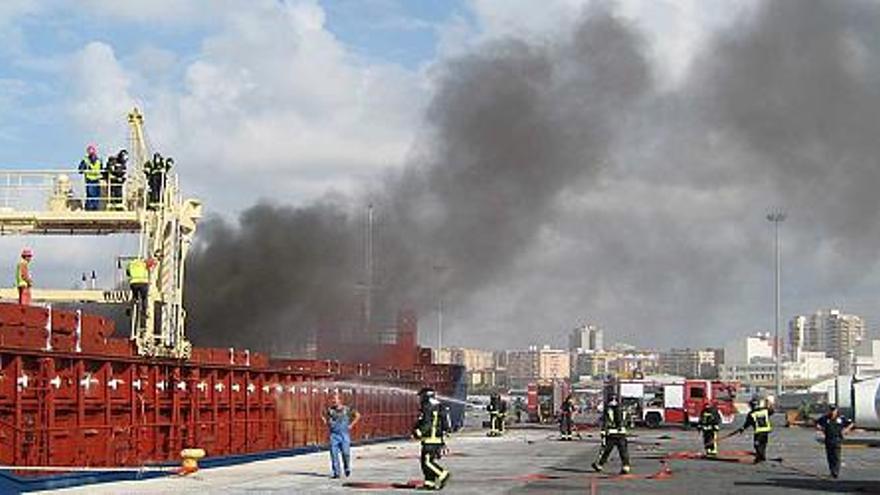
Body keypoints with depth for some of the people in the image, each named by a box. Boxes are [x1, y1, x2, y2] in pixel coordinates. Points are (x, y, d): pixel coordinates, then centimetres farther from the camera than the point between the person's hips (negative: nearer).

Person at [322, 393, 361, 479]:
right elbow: (323, 416, 22)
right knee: (334, 453, -4)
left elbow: (358, 415, 7)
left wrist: (351, 425, 1)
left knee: (346, 453, -5)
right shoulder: (330, 410, 3)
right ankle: (336, 473, 2)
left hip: (344, 434, -2)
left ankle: (347, 468, 23)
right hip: (334, 434, 2)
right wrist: (327, 424, 8)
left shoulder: (347, 409, -2)